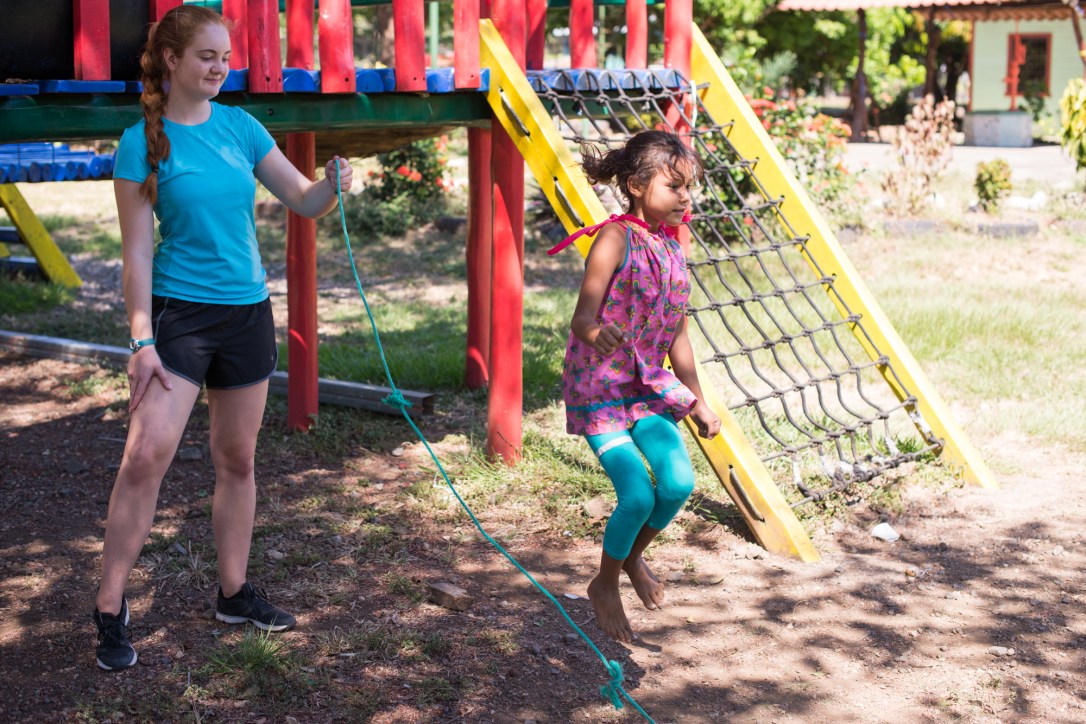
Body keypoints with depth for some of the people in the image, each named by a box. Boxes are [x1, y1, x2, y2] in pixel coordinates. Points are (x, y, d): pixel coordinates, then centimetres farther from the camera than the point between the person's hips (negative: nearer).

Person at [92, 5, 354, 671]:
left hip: (247, 312, 5)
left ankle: (236, 592, 25)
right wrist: (142, 339, -14)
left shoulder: (240, 126, 5)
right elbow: (137, 249, -9)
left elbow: (304, 201, 7)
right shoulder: (144, 141, -7)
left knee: (238, 459, 12)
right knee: (146, 456, -14)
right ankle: (111, 610, -3)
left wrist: (332, 185, -16)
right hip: (178, 313, -4)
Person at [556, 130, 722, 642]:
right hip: (599, 388, -6)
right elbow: (582, 319, -23)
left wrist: (698, 402, 17)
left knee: (679, 482, -12)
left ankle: (634, 557, 18)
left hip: (649, 387, 6)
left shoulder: (672, 246, 6)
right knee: (638, 495, -15)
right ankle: (604, 586, 12)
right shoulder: (616, 239, -15)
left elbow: (676, 332, 14)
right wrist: (595, 332, -48)